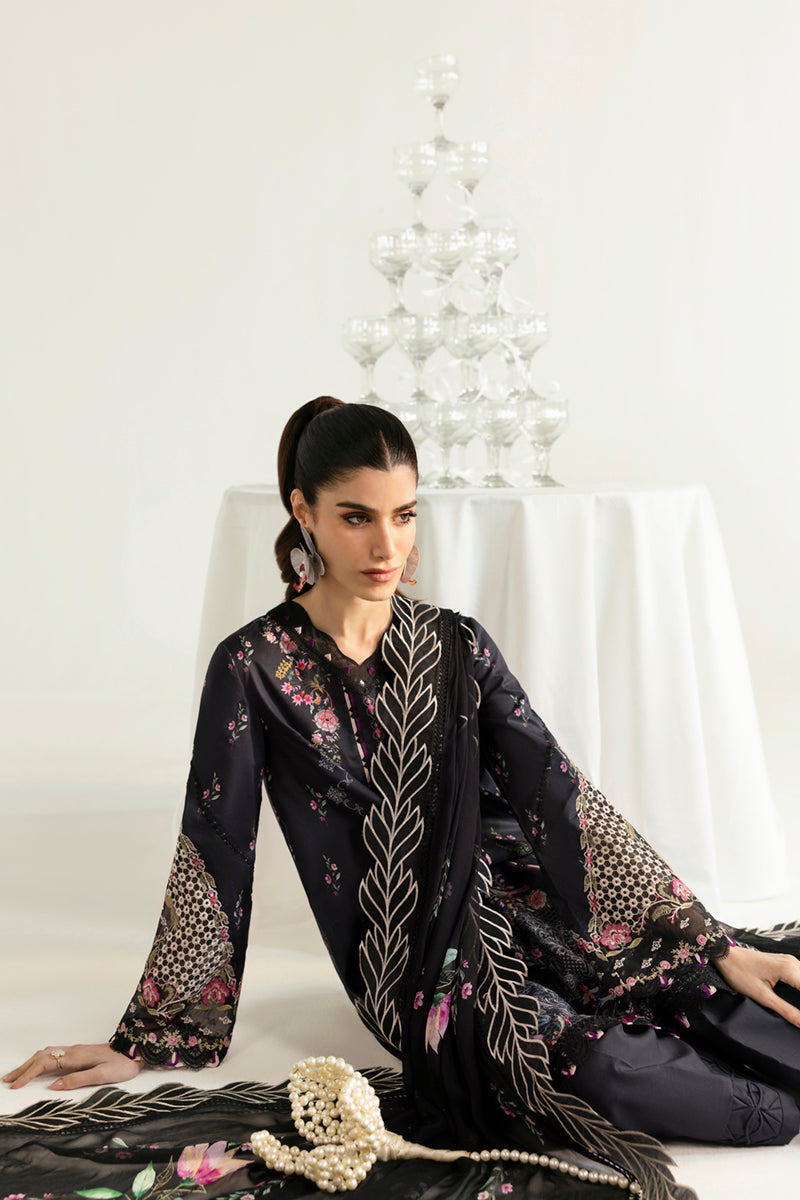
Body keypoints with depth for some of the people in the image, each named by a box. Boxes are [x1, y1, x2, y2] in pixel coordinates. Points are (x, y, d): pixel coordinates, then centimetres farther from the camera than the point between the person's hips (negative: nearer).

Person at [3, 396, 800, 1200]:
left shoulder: (457, 646, 5)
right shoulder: (257, 668, -5)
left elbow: (562, 800, 1)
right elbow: (211, 861, -3)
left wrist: (718, 946, -6)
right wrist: (145, 1041, -1)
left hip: (513, 913, 3)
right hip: (421, 977, -3)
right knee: (604, 1071, -29)